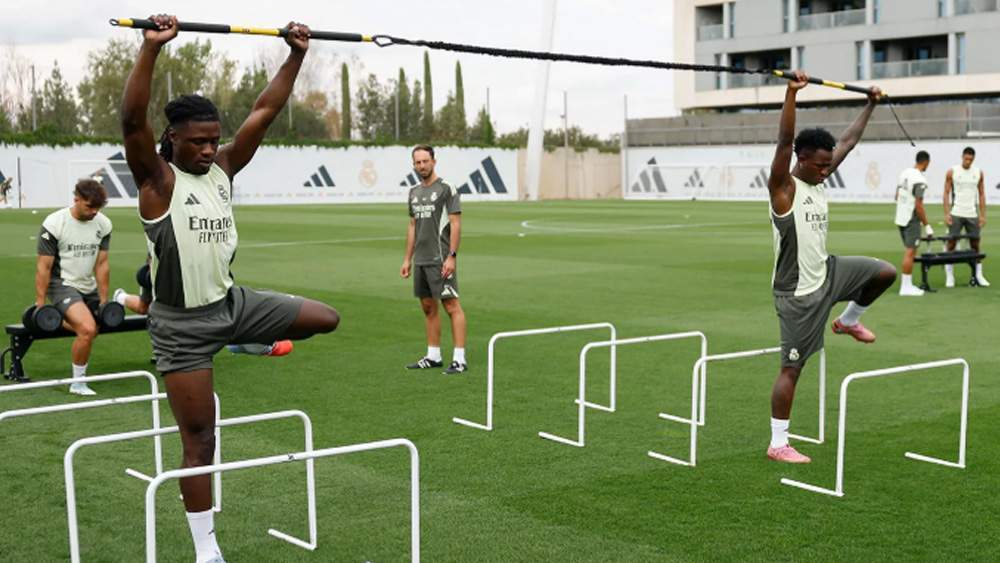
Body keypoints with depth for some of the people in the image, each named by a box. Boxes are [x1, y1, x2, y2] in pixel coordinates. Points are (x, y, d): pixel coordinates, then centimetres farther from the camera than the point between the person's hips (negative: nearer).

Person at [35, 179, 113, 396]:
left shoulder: (103, 225, -3)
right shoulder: (54, 224, -16)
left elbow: (102, 264, 3)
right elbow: (44, 267, -13)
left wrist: (103, 300, 2)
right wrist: (40, 304, -13)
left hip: (89, 286, 6)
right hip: (62, 284, -6)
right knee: (88, 330, -26)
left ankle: (62, 320, 38)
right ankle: (78, 384, -9)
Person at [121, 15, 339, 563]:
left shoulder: (223, 167, 4)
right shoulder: (156, 178, -12)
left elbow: (265, 110, 3)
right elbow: (131, 118, -29)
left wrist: (296, 54, -3)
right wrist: (151, 47, -38)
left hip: (232, 302, 6)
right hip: (182, 323, -6)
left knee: (326, 318, 6)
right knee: (199, 439, -2)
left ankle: (240, 346, 27)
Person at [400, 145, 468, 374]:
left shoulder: (447, 189, -7)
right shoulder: (414, 192, 15)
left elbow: (455, 224, -11)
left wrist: (451, 257, -18)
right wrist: (407, 259, 16)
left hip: (440, 260, -8)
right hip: (420, 261, 8)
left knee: (452, 306, -8)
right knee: (428, 307, 12)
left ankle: (460, 359, -8)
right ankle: (433, 356, 20)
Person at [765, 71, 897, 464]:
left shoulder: (818, 180, 5)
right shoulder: (783, 188, -17)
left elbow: (848, 141, 16)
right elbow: (785, 141, -33)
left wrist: (870, 105, 20)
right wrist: (792, 92, -42)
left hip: (827, 272, 8)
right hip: (797, 291, -8)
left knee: (885, 272, 7)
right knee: (791, 368, -4)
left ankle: (849, 321, 30)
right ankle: (778, 444, 5)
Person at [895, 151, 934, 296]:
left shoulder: (904, 173, 7)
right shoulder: (920, 180, -18)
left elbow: (897, 196, 15)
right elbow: (918, 205, -20)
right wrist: (926, 225, -14)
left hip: (900, 218, 9)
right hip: (911, 220, -9)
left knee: (908, 250, 15)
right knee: (910, 252, -4)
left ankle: (907, 284, 20)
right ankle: (906, 287, -1)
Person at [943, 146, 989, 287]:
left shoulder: (978, 173, 6)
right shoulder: (952, 172, -2)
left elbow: (981, 194, 9)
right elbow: (946, 193, -1)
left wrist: (983, 215, 4)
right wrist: (946, 214, -9)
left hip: (972, 215, 3)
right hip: (956, 214, -2)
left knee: (975, 245, 6)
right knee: (951, 243, -2)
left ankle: (979, 275, 13)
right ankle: (949, 276, 3)